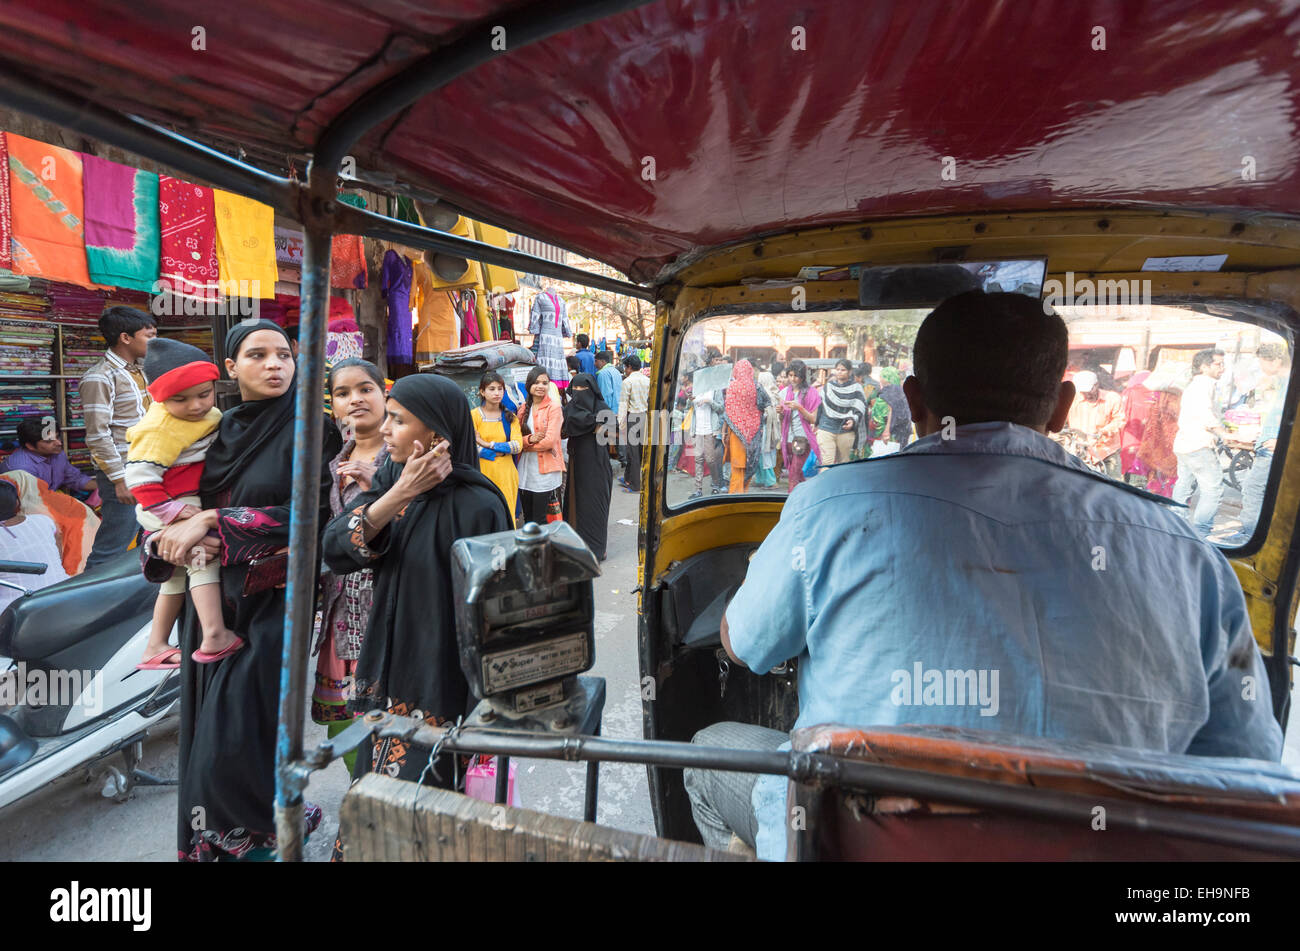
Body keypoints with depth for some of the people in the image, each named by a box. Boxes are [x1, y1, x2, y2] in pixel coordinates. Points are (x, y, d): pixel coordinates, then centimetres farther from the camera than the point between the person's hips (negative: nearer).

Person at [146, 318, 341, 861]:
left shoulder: (312, 430, -7)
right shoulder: (216, 429, 8)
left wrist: (215, 522, -18)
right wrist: (178, 537, -12)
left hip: (271, 600, -5)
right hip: (211, 595, 5)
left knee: (237, 729, -4)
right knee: (206, 720, 11)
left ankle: (262, 832, 24)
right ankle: (212, 839, 33)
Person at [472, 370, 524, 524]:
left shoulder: (510, 417, 10)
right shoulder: (473, 416, 0)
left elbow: (518, 445, -3)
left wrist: (489, 445, -10)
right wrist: (499, 452, -9)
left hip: (506, 476, 3)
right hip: (483, 474, -2)